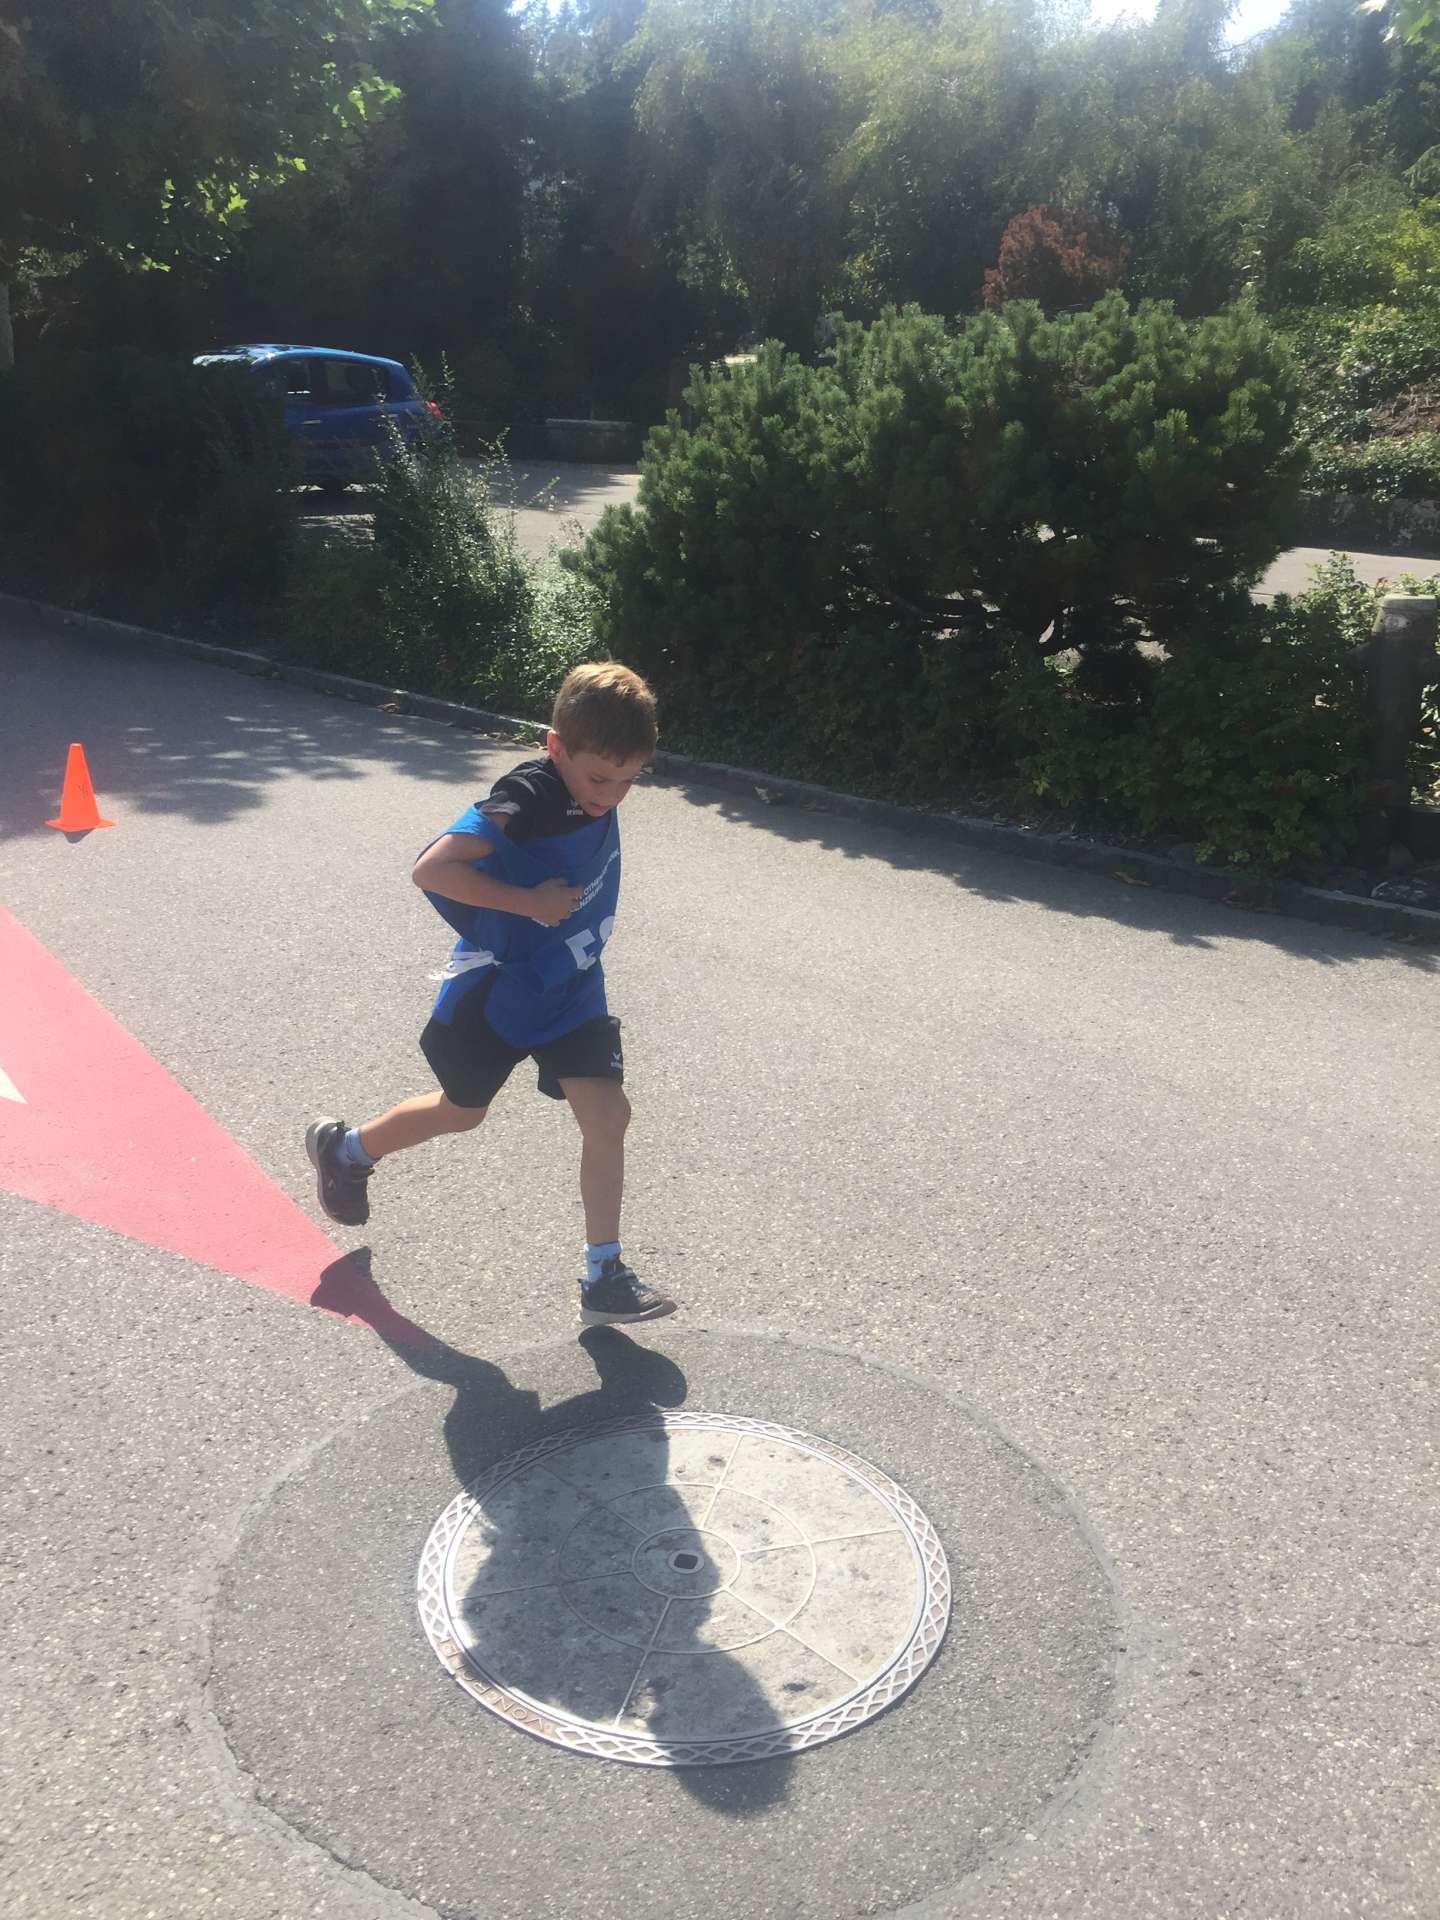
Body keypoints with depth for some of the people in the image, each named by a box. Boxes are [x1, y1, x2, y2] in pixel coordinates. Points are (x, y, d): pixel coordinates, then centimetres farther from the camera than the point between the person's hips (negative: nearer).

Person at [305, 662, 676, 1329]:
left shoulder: (600, 791, -5)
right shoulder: (526, 797, -28)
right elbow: (431, 870, -36)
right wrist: (529, 902, -33)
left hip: (570, 987, 5)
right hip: (495, 988, -5)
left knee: (607, 1116, -5)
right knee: (462, 1110, 16)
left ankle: (604, 1277, 6)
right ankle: (344, 1148, 44)